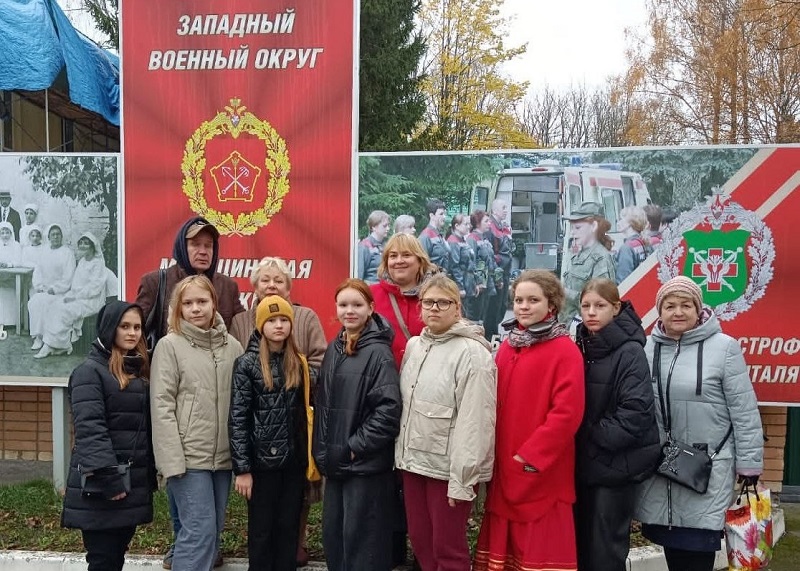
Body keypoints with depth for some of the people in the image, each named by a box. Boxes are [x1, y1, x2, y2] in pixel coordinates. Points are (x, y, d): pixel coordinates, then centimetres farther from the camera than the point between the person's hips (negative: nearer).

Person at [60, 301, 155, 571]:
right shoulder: (90, 371, -9)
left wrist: (151, 475, 11)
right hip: (100, 485, -7)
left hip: (134, 482, 7)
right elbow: (89, 429, -18)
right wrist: (108, 478, -23)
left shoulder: (139, 370, 15)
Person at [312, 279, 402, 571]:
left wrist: (356, 446, -16)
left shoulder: (378, 352, -12)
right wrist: (322, 449, 9)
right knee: (333, 534, 16)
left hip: (366, 464, -7)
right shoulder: (333, 349, 9)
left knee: (362, 539, 3)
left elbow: (389, 408, -19)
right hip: (334, 462, 7)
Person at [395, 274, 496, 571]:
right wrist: (402, 453, 12)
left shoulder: (472, 353, -15)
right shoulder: (413, 346, 8)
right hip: (413, 460, 7)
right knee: (420, 540, 16)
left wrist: (462, 479, -18)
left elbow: (475, 421, -17)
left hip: (448, 466, -7)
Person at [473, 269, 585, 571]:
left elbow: (567, 413, -17)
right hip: (504, 469, 7)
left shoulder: (565, 351, -10)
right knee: (503, 545, 15)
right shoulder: (506, 347, 11)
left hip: (542, 473, -7)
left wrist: (531, 455, -17)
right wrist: (492, 453, 8)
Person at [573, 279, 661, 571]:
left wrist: (595, 438, -15)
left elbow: (635, 413, -19)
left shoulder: (630, 352, -10)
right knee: (581, 545, 13)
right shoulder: (581, 348, 8)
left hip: (616, 464, -6)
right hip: (584, 464, 6)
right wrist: (580, 447, 0)